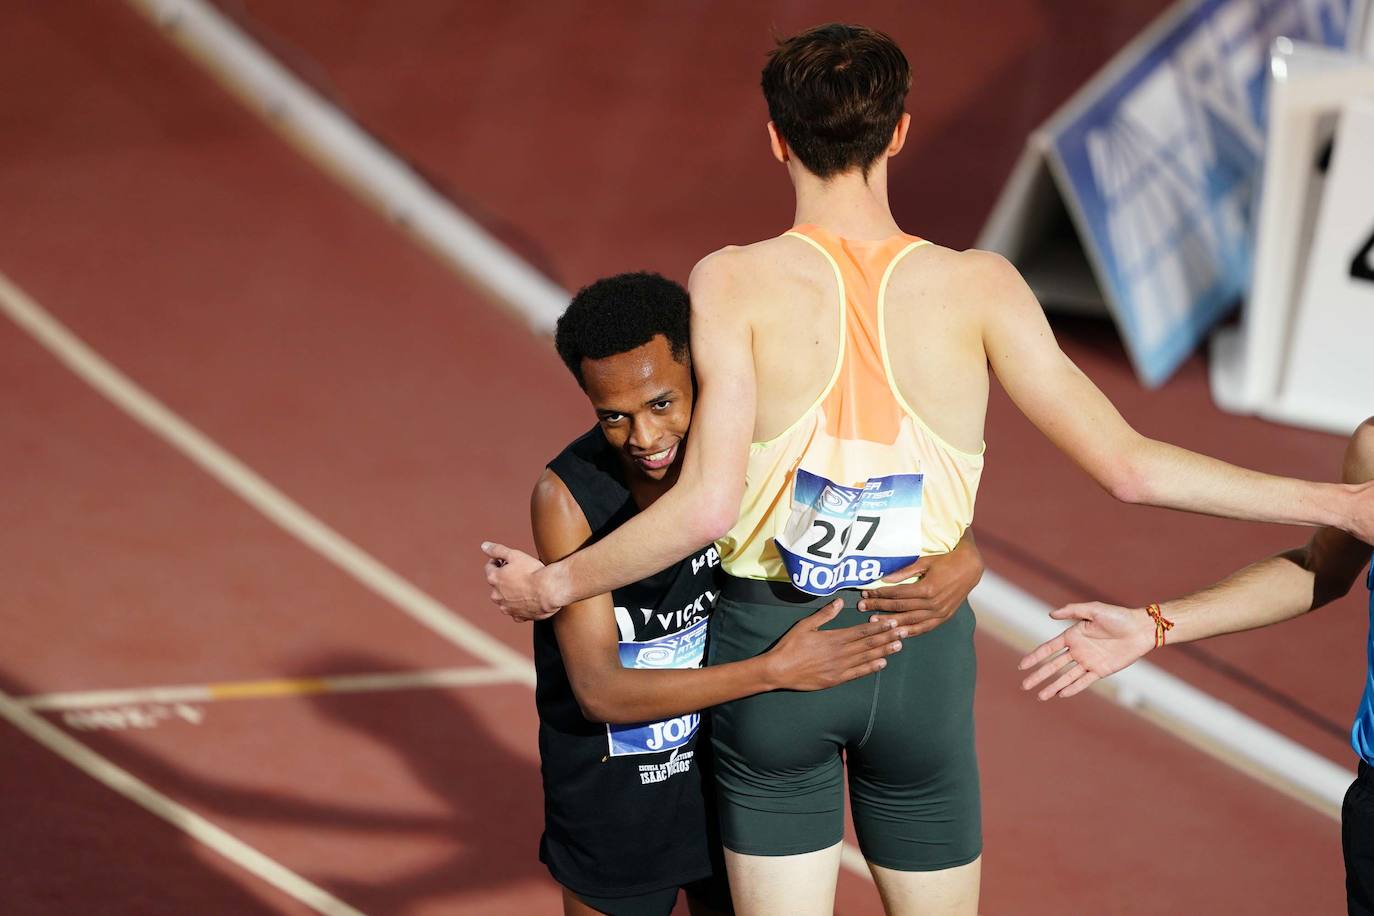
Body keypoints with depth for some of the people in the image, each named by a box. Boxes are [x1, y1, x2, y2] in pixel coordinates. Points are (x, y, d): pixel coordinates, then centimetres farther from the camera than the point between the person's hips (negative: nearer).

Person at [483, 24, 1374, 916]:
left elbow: (707, 506, -19)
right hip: (924, 652, 1)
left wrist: (554, 585, -4)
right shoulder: (977, 287, -8)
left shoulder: (735, 283, -12)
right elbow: (1127, 464, -9)